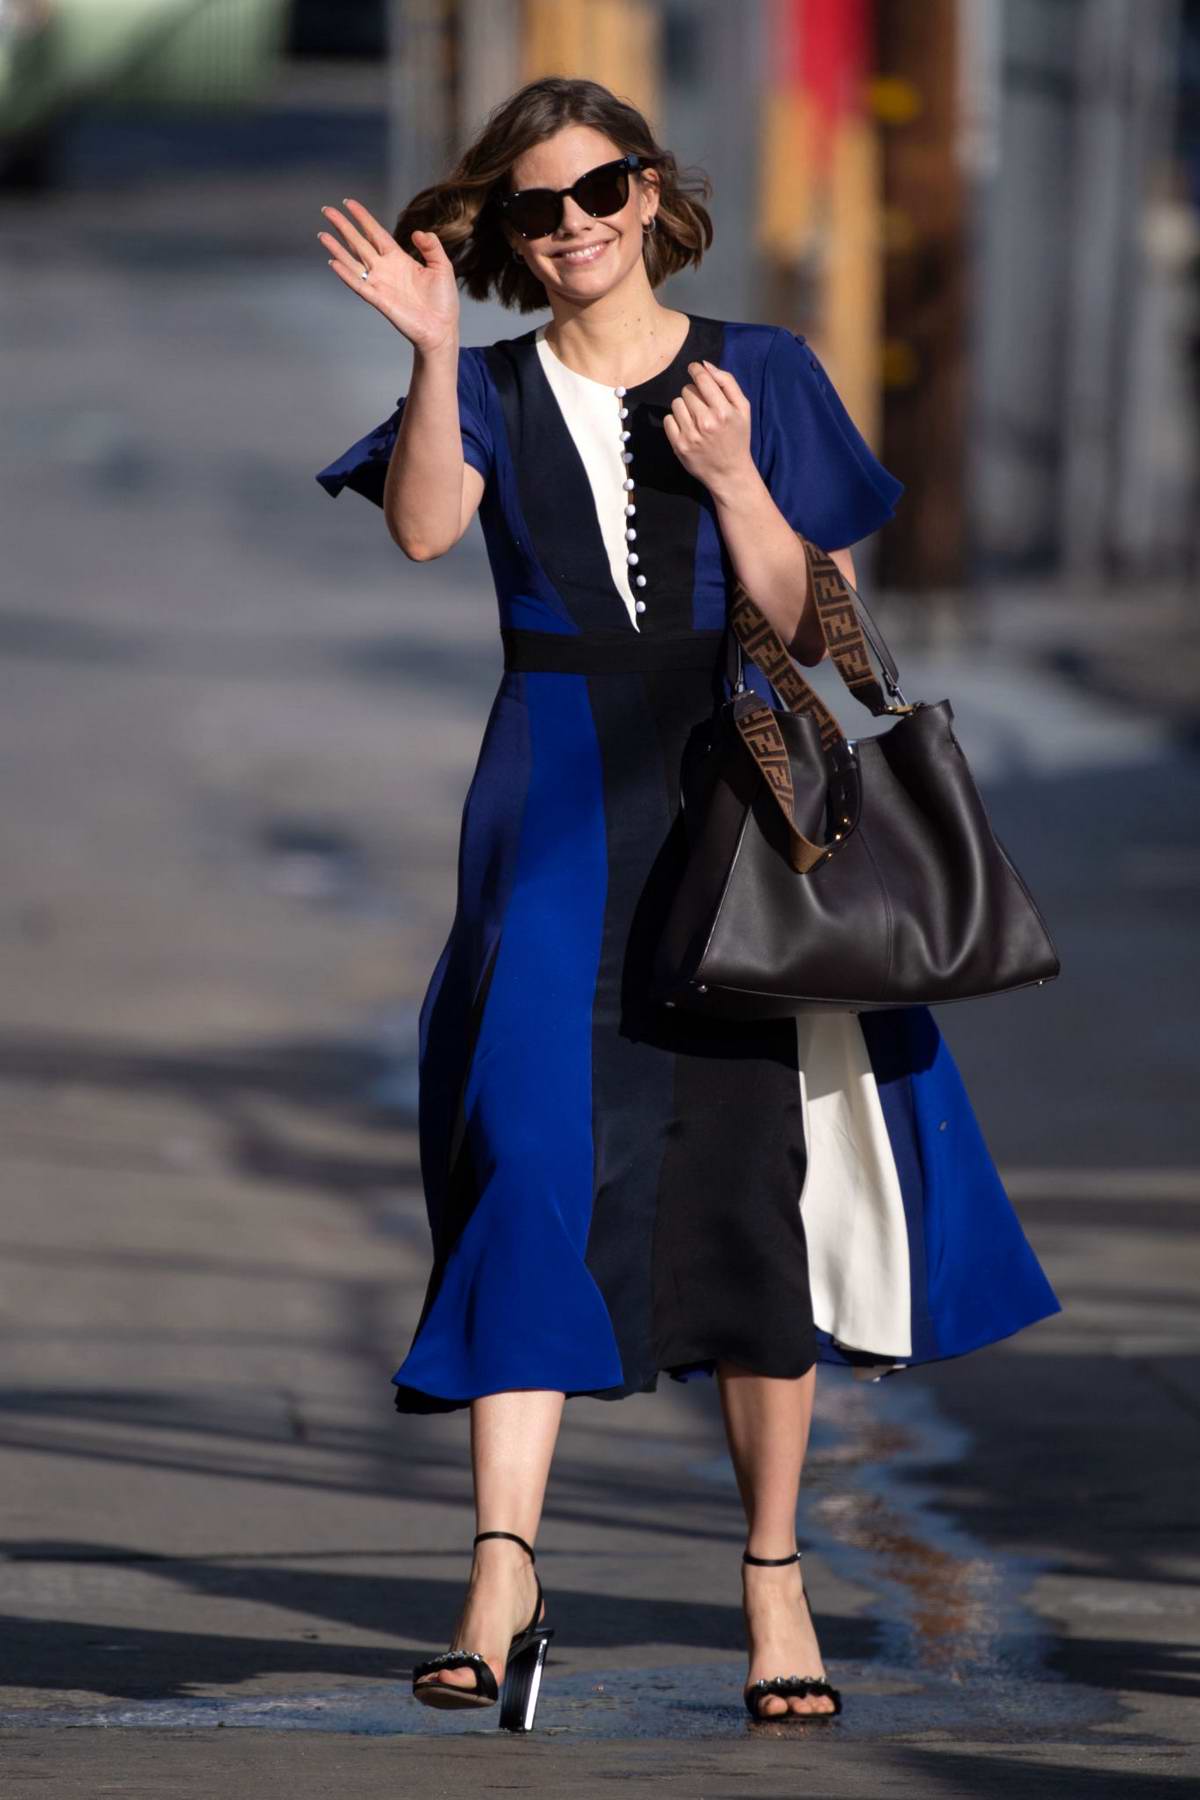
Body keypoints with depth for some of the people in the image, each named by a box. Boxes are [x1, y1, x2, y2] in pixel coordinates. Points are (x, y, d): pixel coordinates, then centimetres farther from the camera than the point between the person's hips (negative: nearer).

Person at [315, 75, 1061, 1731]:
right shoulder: (492, 394, 10)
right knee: (536, 1157, -14)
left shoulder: (763, 376, 8)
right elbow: (422, 529, -11)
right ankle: (505, 1571, -21)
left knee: (759, 1176, -1)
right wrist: (435, 350, -20)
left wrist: (730, 479, -11)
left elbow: (819, 626, 3)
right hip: (560, 808, 0)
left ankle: (774, 1575, 9)